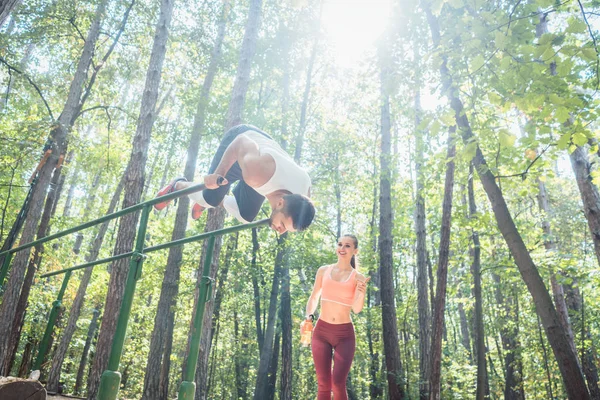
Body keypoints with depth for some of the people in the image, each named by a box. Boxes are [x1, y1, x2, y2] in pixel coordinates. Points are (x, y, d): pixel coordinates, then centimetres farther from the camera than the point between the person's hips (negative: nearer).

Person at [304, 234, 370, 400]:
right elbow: (313, 298, 14)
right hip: (321, 331, 2)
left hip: (345, 334, -1)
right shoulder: (323, 271, 5)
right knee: (324, 384, 1)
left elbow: (357, 309, -11)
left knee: (338, 383, -9)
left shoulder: (358, 278, -1)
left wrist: (362, 293, -31)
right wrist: (308, 317, -4)